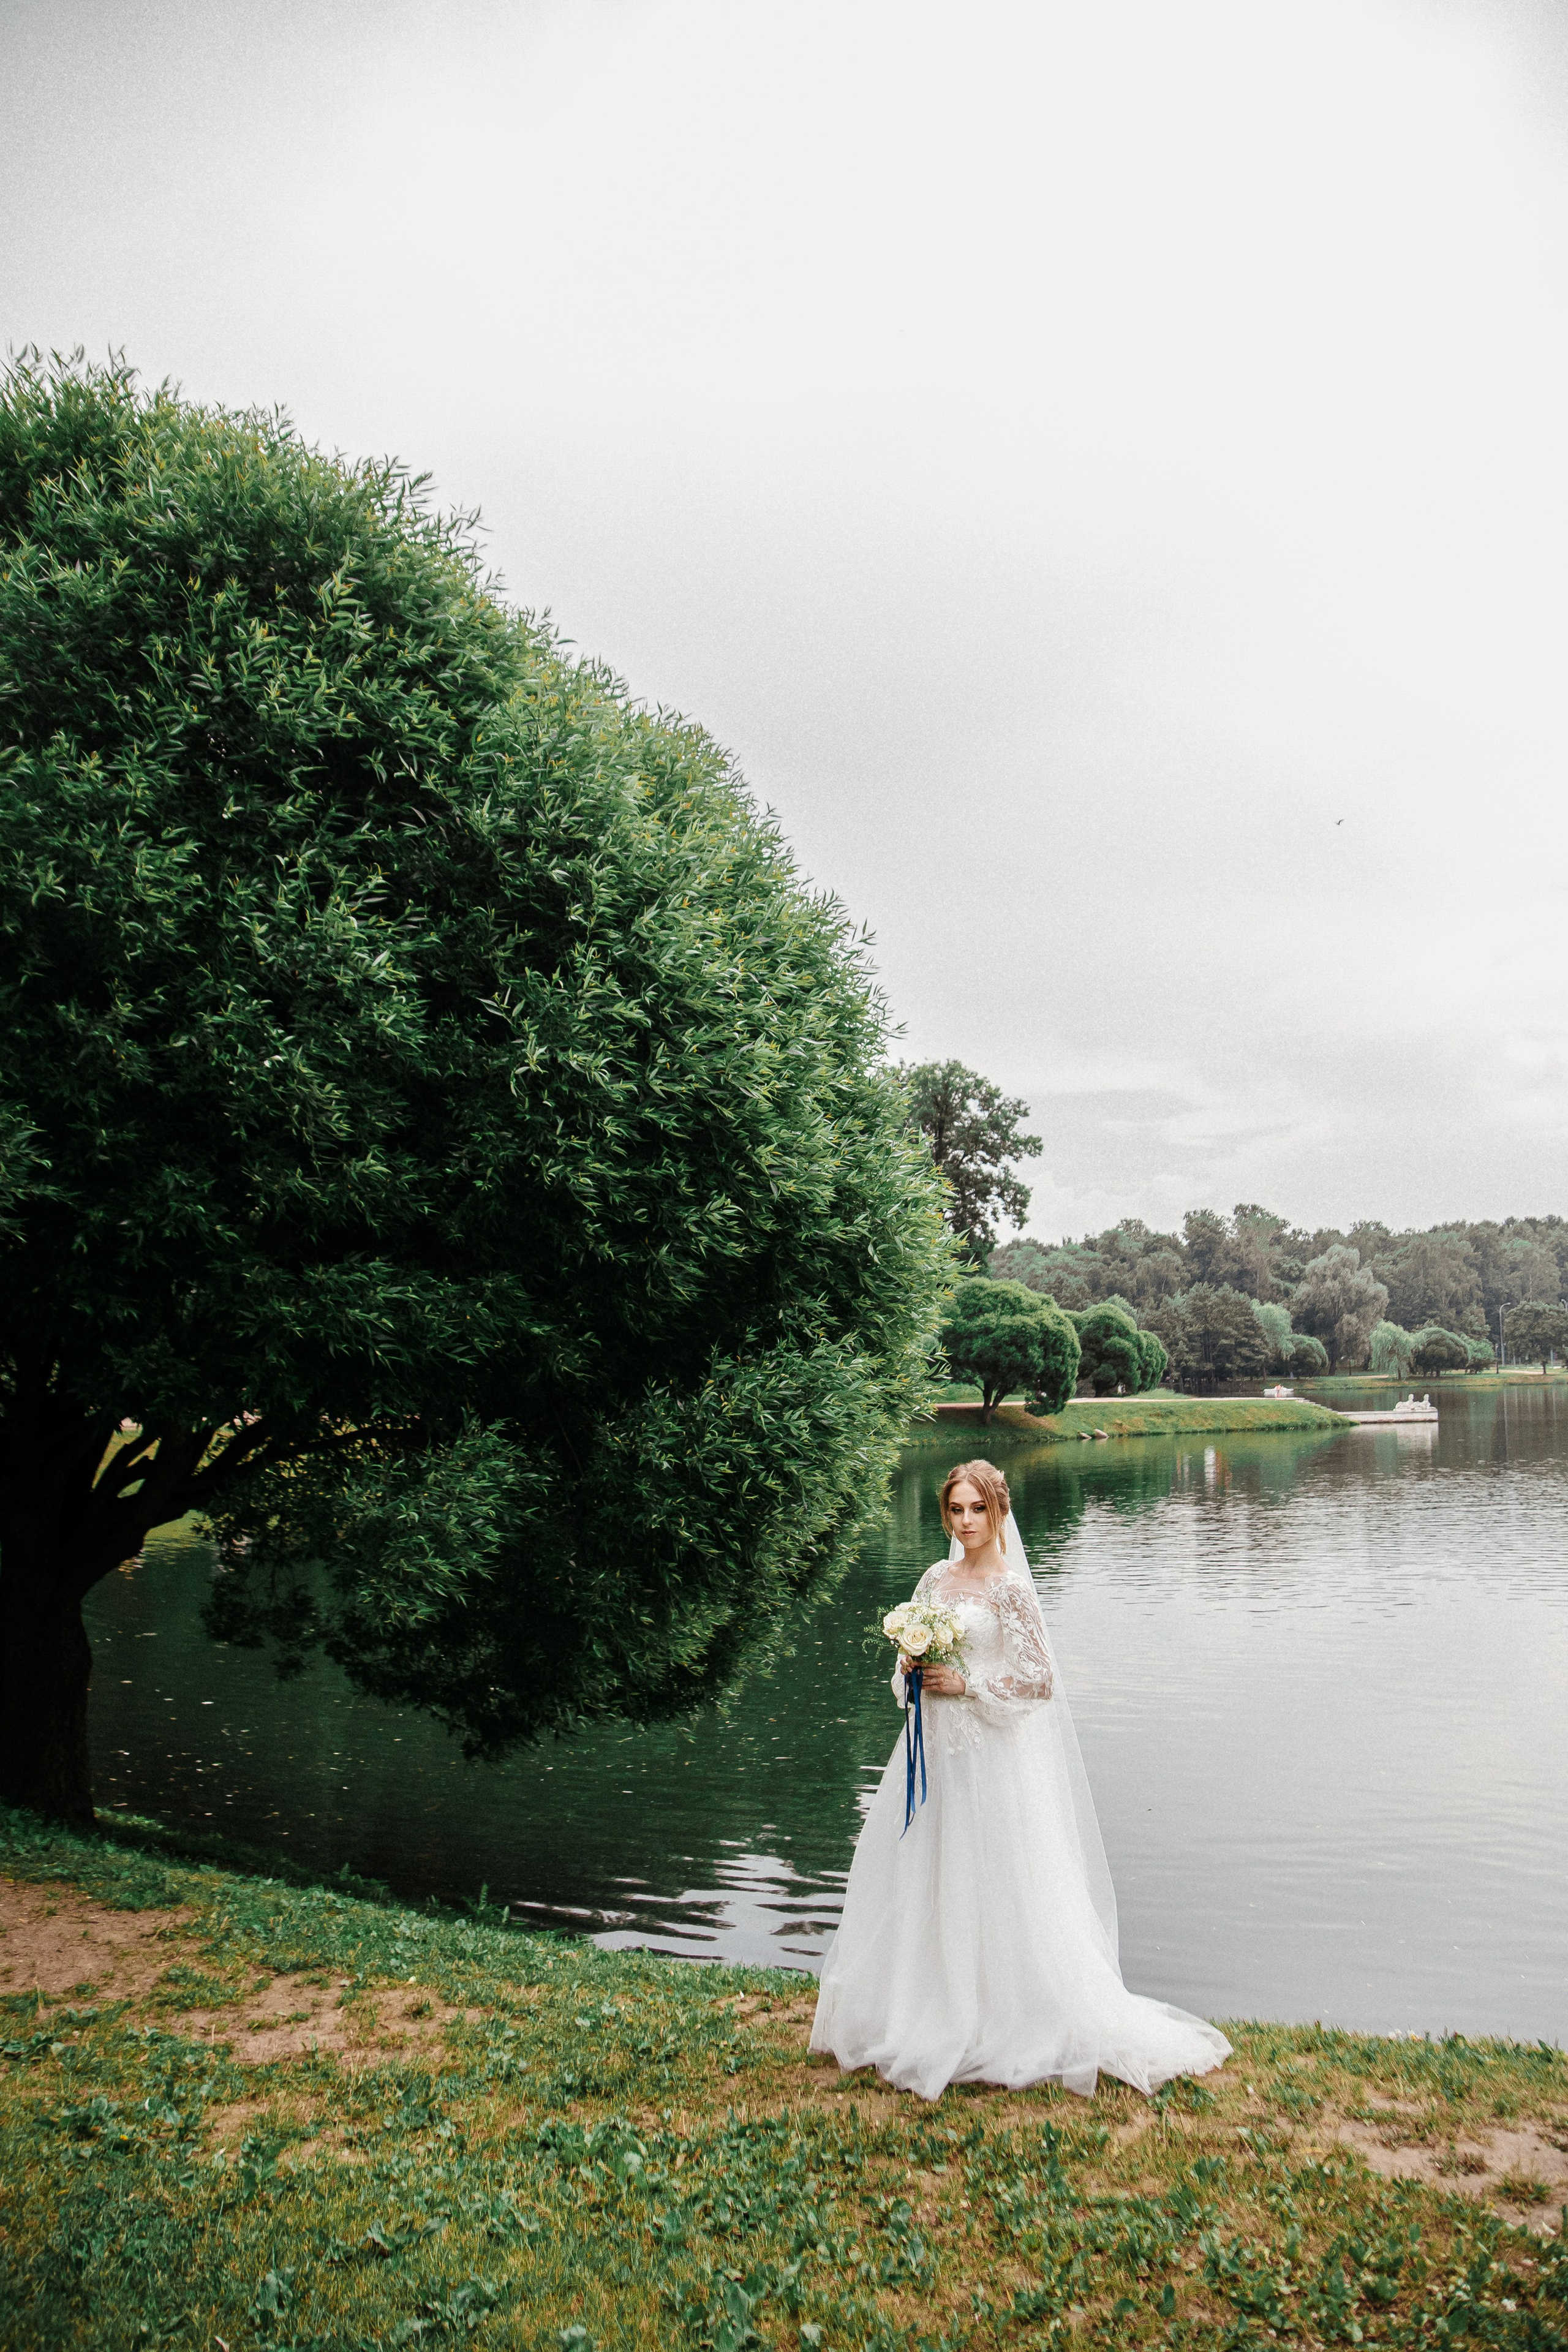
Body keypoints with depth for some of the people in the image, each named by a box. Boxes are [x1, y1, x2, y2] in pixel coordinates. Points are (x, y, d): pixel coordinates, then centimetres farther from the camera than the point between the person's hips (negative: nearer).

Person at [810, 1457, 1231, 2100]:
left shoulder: (1010, 1588, -11)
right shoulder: (936, 1579, 7)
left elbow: (1041, 1680, -13)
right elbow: (912, 1656, 17)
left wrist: (967, 1686, -16)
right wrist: (911, 1671, -5)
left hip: (993, 1755, -7)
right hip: (938, 1750, 7)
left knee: (995, 1890, 0)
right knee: (926, 1884, 13)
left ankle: (999, 2027, 14)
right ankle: (931, 2014, 27)